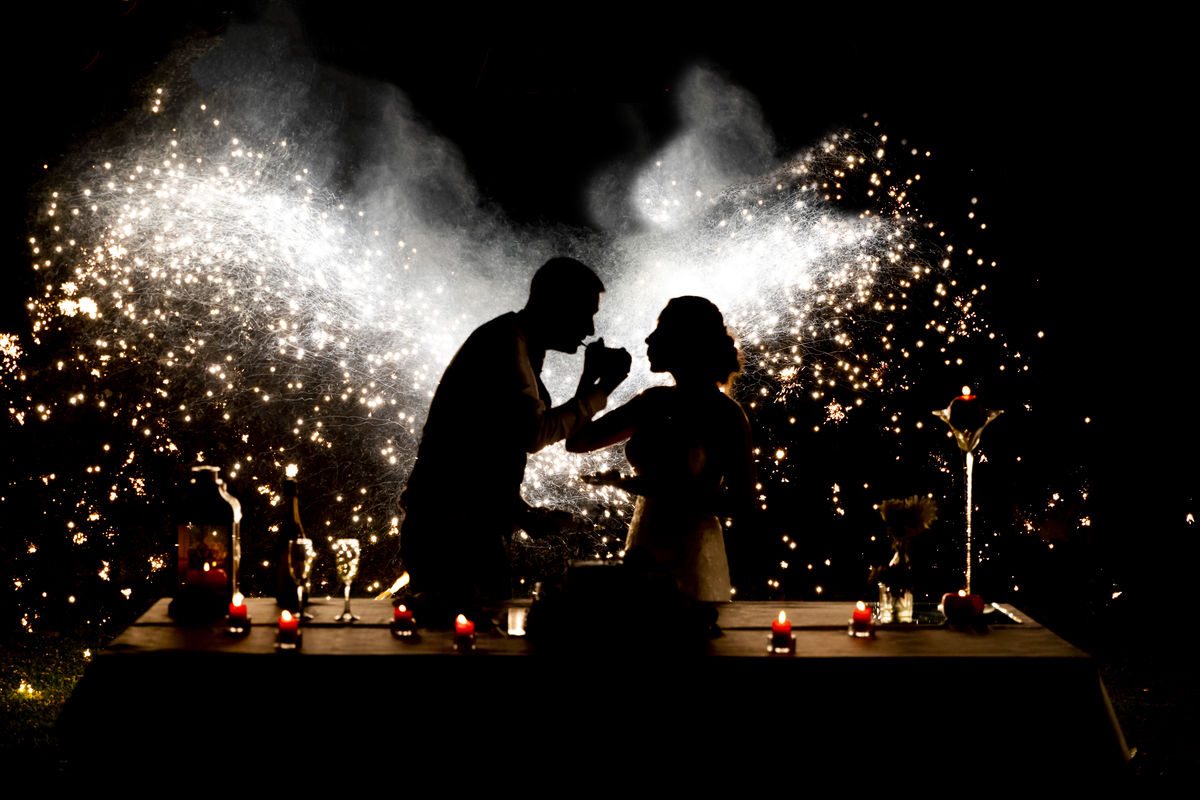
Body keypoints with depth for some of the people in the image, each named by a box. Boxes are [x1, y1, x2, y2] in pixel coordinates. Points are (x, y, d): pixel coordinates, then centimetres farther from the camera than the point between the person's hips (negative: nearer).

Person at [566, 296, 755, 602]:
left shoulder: (725, 414, -10)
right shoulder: (654, 402, 7)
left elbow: (743, 502, -13)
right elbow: (576, 442, 10)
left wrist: (668, 493, -19)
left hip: (691, 556, -6)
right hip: (642, 547, 6)